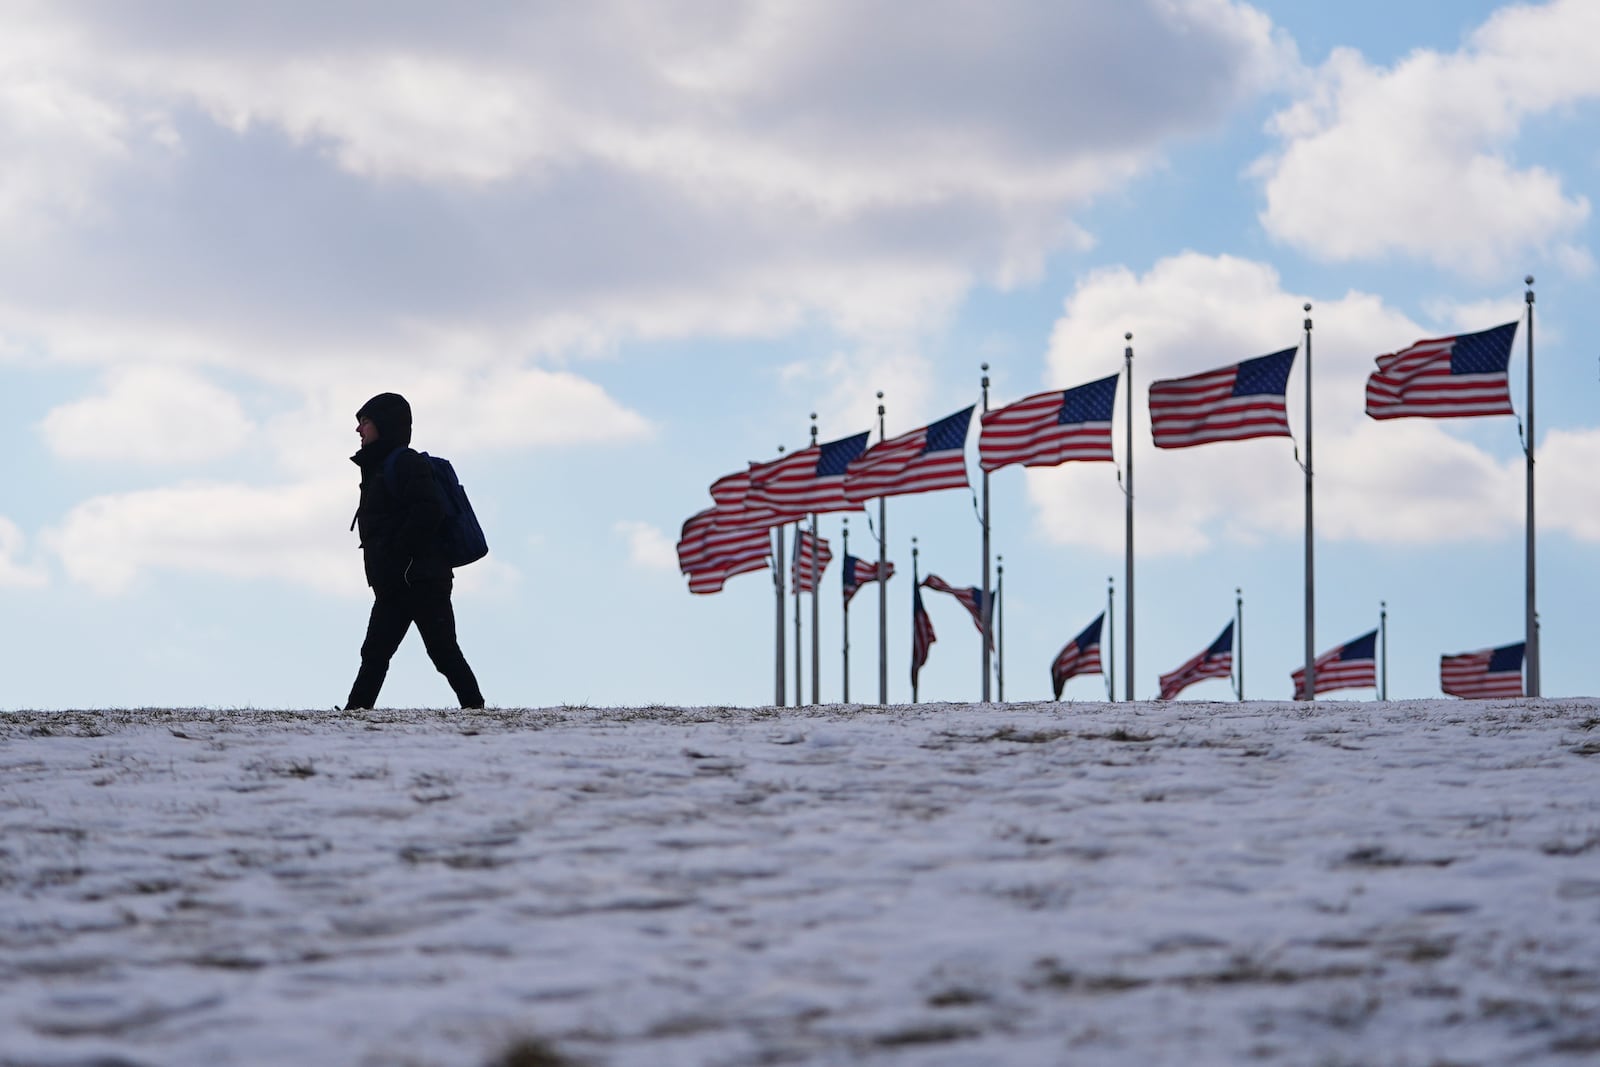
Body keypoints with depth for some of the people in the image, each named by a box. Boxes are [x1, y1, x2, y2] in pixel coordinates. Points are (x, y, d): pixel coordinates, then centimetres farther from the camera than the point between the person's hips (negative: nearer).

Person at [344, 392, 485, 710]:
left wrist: (397, 553, -19)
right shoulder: (377, 467, 21)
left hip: (421, 579, -10)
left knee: (444, 652, -8)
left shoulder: (404, 462, -10)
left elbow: (429, 509, -23)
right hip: (392, 586, 10)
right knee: (374, 654, 6)